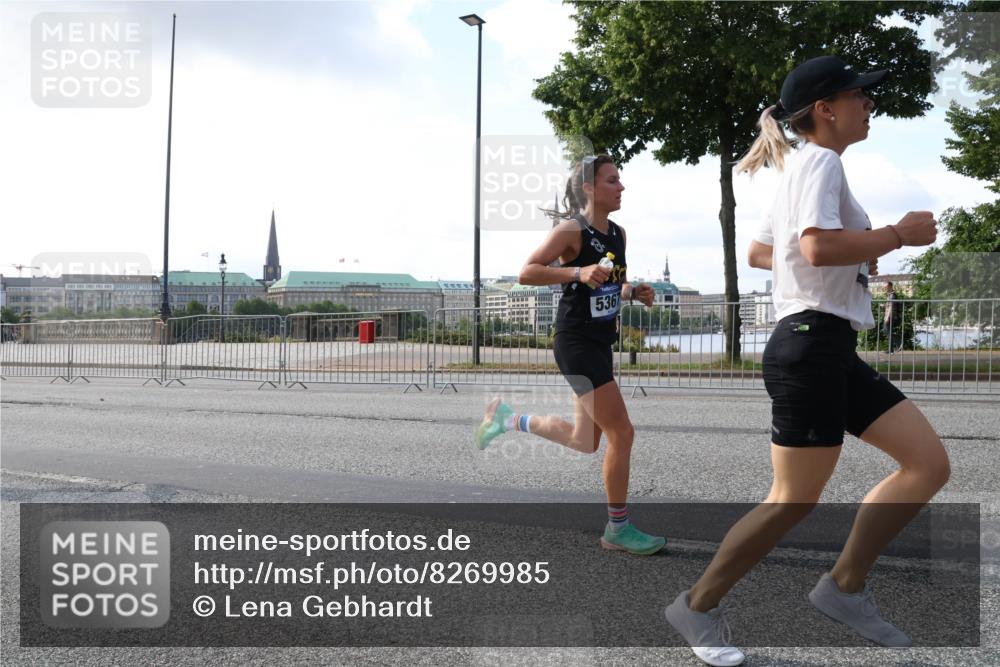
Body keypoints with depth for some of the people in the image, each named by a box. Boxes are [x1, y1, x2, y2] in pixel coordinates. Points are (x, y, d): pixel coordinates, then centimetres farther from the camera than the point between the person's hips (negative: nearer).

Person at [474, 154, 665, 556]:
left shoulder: (618, 234, 11)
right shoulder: (572, 230, -13)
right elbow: (526, 273, -16)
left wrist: (634, 293, 3)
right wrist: (578, 272, -27)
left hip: (600, 343, 9)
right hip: (576, 343, -9)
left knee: (585, 441, 16)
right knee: (621, 432, -8)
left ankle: (508, 418, 34)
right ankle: (618, 529, 6)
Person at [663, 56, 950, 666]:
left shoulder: (800, 168, 20)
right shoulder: (820, 161, -9)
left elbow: (760, 252, 27)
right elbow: (819, 247, -26)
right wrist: (901, 233, -14)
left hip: (833, 352, 10)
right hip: (811, 346, -10)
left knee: (930, 463, 6)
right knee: (795, 501, -4)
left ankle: (846, 587, 13)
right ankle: (698, 607, 12)